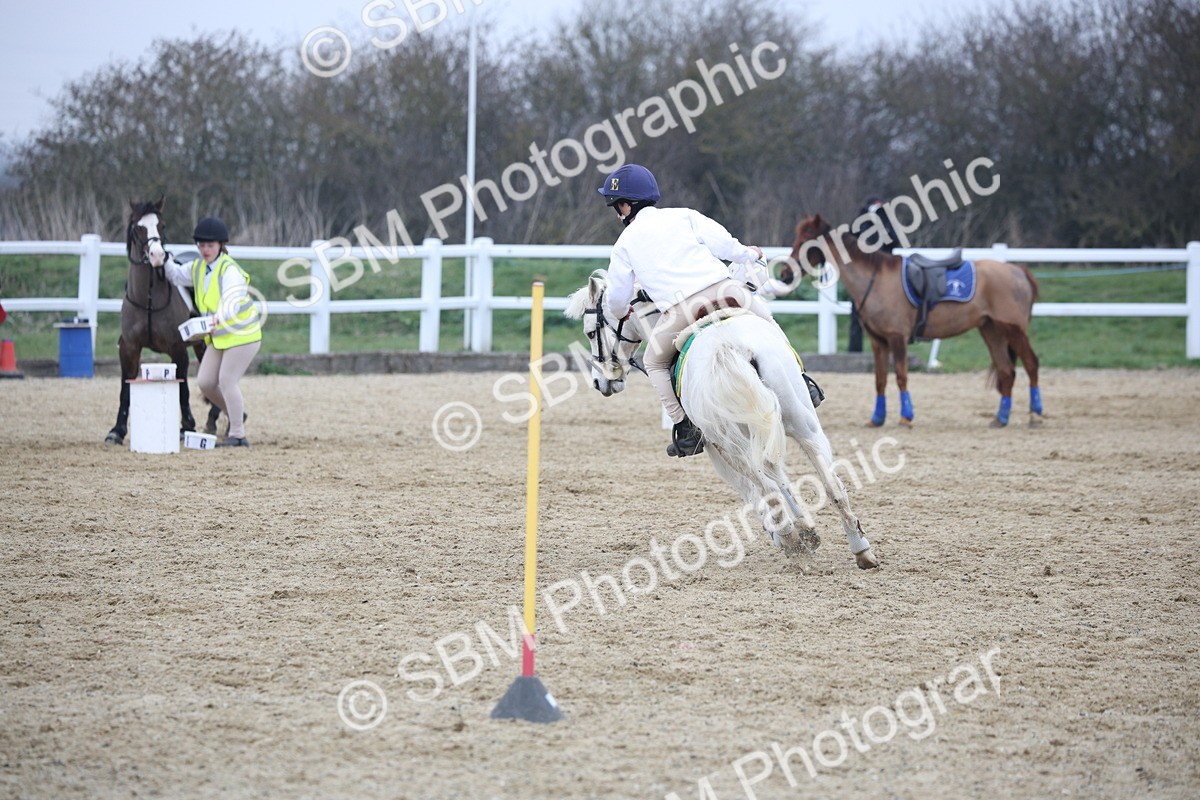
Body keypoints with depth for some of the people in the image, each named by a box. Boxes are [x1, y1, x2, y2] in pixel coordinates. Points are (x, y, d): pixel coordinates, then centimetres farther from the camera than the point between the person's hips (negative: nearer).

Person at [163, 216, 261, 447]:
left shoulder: (229, 270, -21)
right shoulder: (198, 268, 5)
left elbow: (232, 299, -38)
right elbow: (177, 276, 23)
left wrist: (220, 316, -58)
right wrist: (166, 261, 3)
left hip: (242, 334, -8)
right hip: (218, 337, 8)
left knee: (227, 380, -11)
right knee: (205, 382, 5)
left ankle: (238, 435, -2)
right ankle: (236, 414, 29)